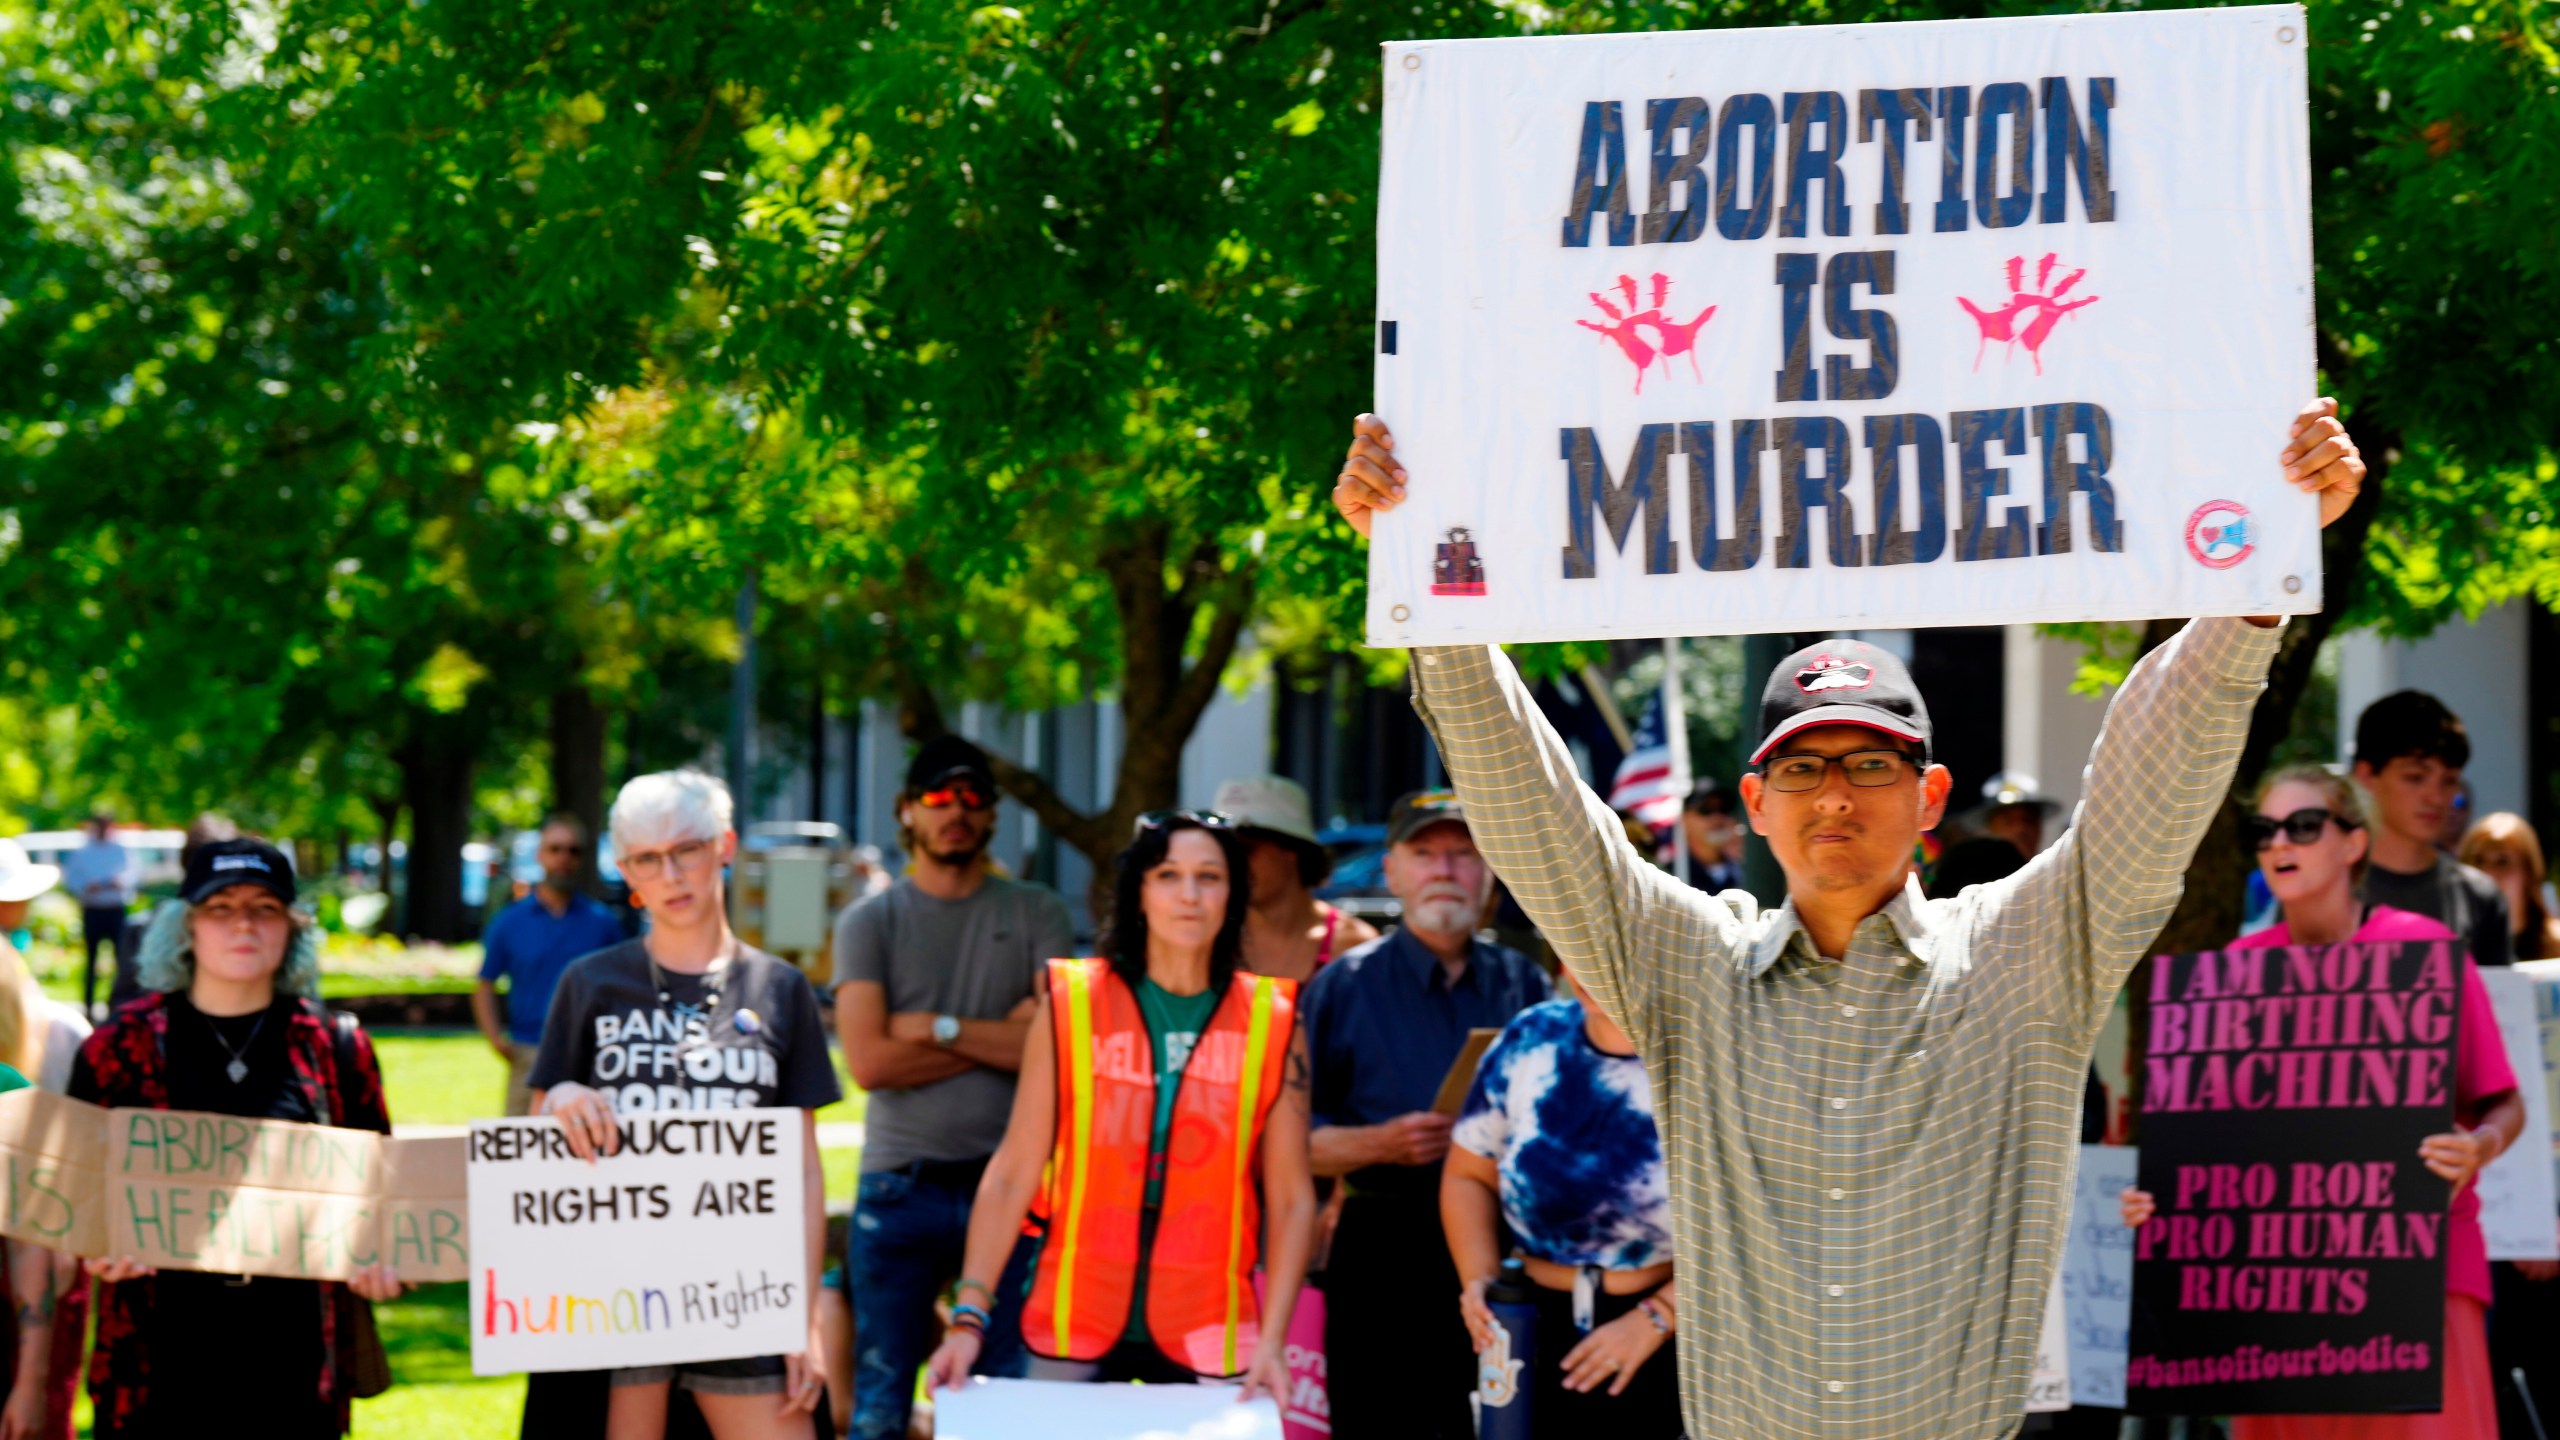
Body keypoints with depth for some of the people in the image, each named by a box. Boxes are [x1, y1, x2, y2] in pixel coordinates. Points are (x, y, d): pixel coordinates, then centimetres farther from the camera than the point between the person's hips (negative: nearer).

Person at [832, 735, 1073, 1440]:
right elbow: (868, 1060, -8)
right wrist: (1001, 1034, -6)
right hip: (900, 1189, 0)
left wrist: (939, 1028, -8)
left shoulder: (1037, 916, 7)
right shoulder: (870, 924, 6)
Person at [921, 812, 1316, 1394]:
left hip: (1207, 1340, 0)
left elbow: (1291, 1199, 3)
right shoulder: (1072, 1003, 2)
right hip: (1074, 1325, 0)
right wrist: (968, 1317, -7)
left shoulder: (1272, 1024, 3)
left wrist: (1271, 1342, -6)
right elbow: (1012, 1174, 1)